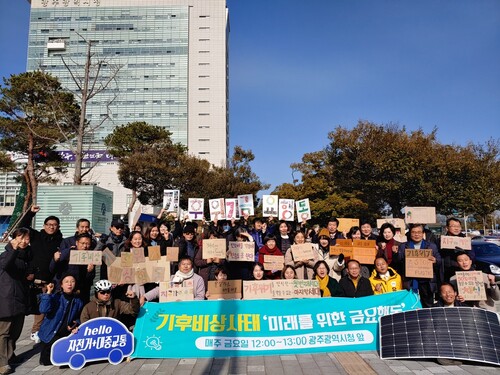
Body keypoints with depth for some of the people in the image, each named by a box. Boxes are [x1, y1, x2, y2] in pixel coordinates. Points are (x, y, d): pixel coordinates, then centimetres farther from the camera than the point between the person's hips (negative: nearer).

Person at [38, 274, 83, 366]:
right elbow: (43, 310, -28)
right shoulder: (55, 297, -10)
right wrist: (48, 292, -27)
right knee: (47, 361, -11)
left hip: (66, 335, 4)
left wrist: (76, 324, -5)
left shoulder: (77, 301, 3)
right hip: (51, 334, -4)